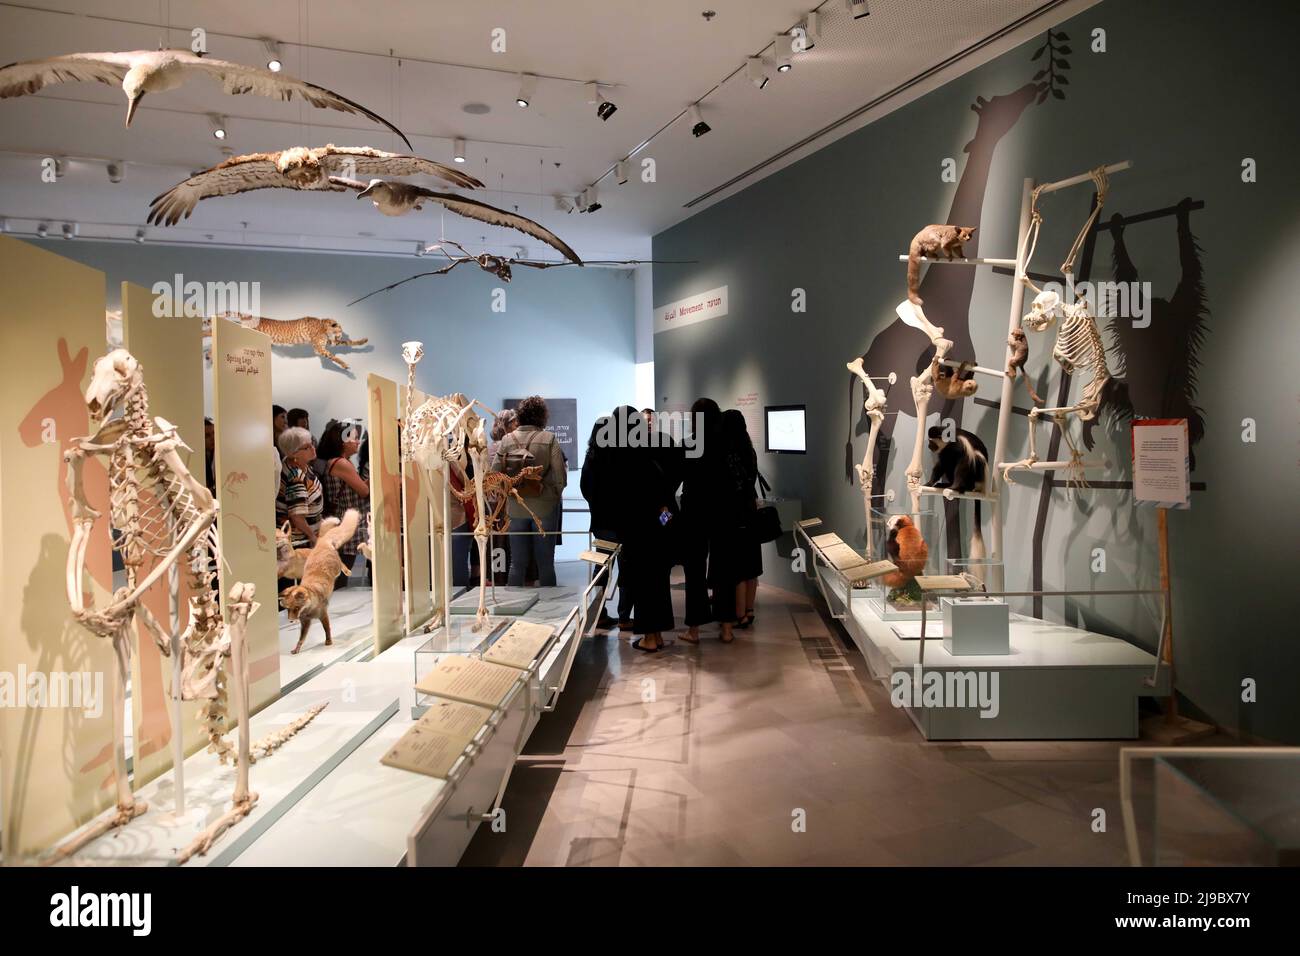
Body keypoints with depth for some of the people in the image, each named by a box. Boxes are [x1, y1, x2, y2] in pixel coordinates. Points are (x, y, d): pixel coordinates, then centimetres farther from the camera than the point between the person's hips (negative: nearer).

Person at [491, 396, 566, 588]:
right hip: (545, 507, -2)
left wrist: (508, 494, 13)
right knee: (545, 563, 7)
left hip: (515, 509, 2)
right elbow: (560, 478, -11)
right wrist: (555, 494, 8)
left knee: (517, 563, 11)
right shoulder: (549, 439, -9)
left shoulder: (506, 440, -2)